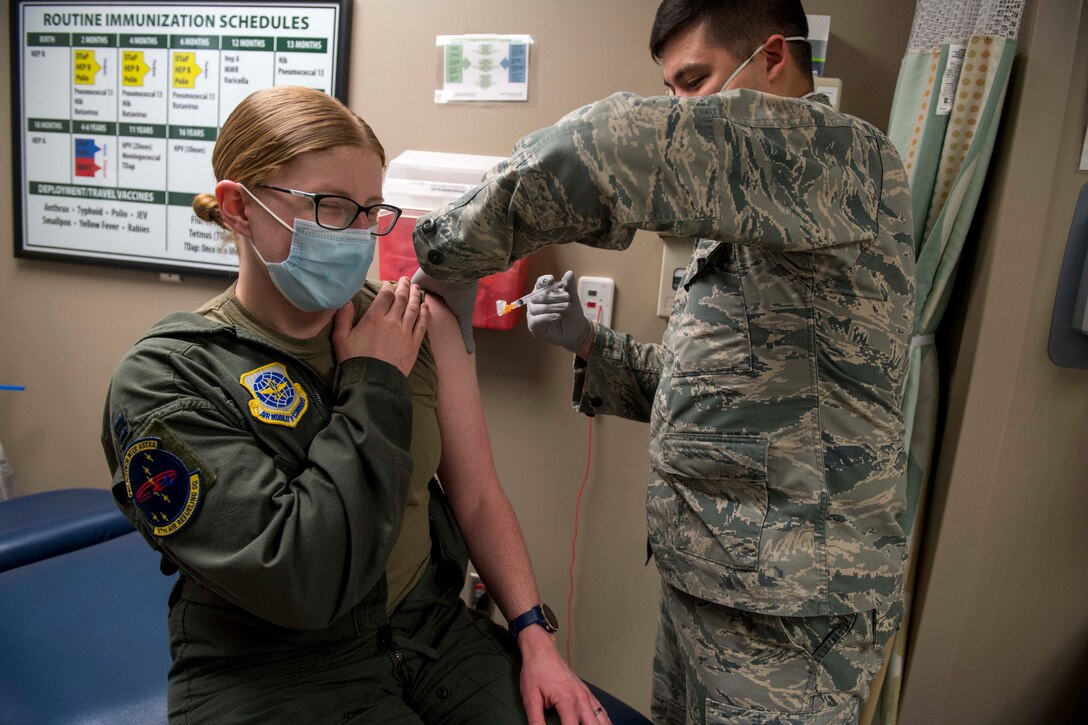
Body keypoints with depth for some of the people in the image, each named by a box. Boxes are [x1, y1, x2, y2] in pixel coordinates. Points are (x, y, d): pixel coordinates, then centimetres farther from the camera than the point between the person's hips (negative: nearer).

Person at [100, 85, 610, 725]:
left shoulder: (421, 325, -2)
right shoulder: (166, 380, -13)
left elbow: (478, 497, 3)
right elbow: (300, 584, -22)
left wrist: (536, 637, -5)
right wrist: (375, 385, -17)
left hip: (435, 628, 4)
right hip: (271, 674, -3)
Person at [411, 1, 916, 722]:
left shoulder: (847, 155, -16)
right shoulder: (748, 227, 14)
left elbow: (626, 147, -33)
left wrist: (451, 257, -22)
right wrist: (591, 345, 2)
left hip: (787, 613, -8)